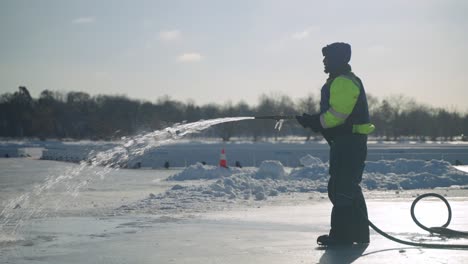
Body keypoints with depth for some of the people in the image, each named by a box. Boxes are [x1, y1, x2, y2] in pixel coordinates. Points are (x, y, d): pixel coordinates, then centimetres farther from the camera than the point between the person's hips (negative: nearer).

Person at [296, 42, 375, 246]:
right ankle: (359, 232, 22)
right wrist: (315, 122, 10)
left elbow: (337, 114, -23)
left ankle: (341, 234, -6)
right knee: (349, 188, 16)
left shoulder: (344, 82, -15)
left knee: (341, 189, -9)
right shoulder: (339, 81, 21)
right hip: (348, 142, 11)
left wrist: (315, 122, -13)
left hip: (349, 143, -11)